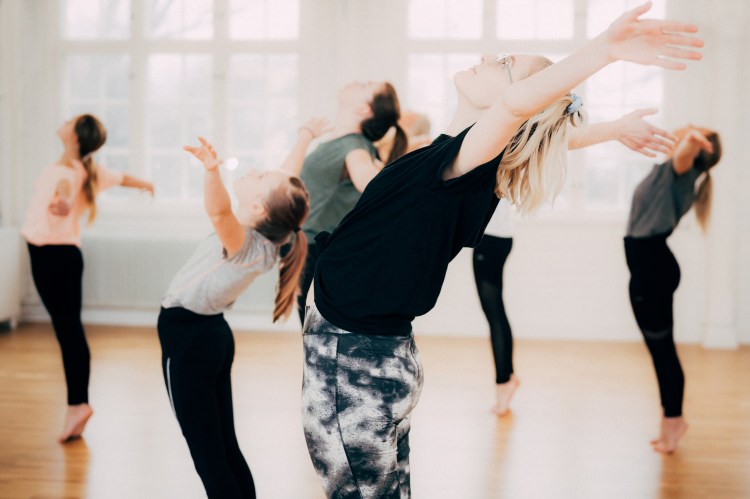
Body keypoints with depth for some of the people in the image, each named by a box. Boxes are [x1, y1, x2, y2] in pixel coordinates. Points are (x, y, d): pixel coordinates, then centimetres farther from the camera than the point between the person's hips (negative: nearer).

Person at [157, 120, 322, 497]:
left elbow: (219, 211, -50)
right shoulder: (268, 232, -5)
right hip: (212, 335, 9)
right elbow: (288, 175, 11)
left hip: (187, 339, -9)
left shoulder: (244, 242, -26)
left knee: (208, 456, -6)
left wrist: (212, 170, -67)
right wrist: (305, 136, 25)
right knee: (226, 449, 13)